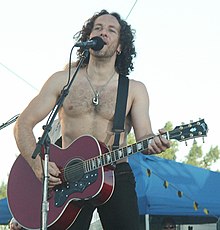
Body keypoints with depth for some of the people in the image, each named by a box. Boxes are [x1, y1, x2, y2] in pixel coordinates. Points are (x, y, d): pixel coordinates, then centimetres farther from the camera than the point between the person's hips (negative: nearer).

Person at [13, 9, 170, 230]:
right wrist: (38, 165, -11)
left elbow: (144, 138, -2)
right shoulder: (63, 80, 7)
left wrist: (155, 143, -27)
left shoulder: (134, 89, 7)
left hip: (116, 176, 0)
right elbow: (23, 124, 6)